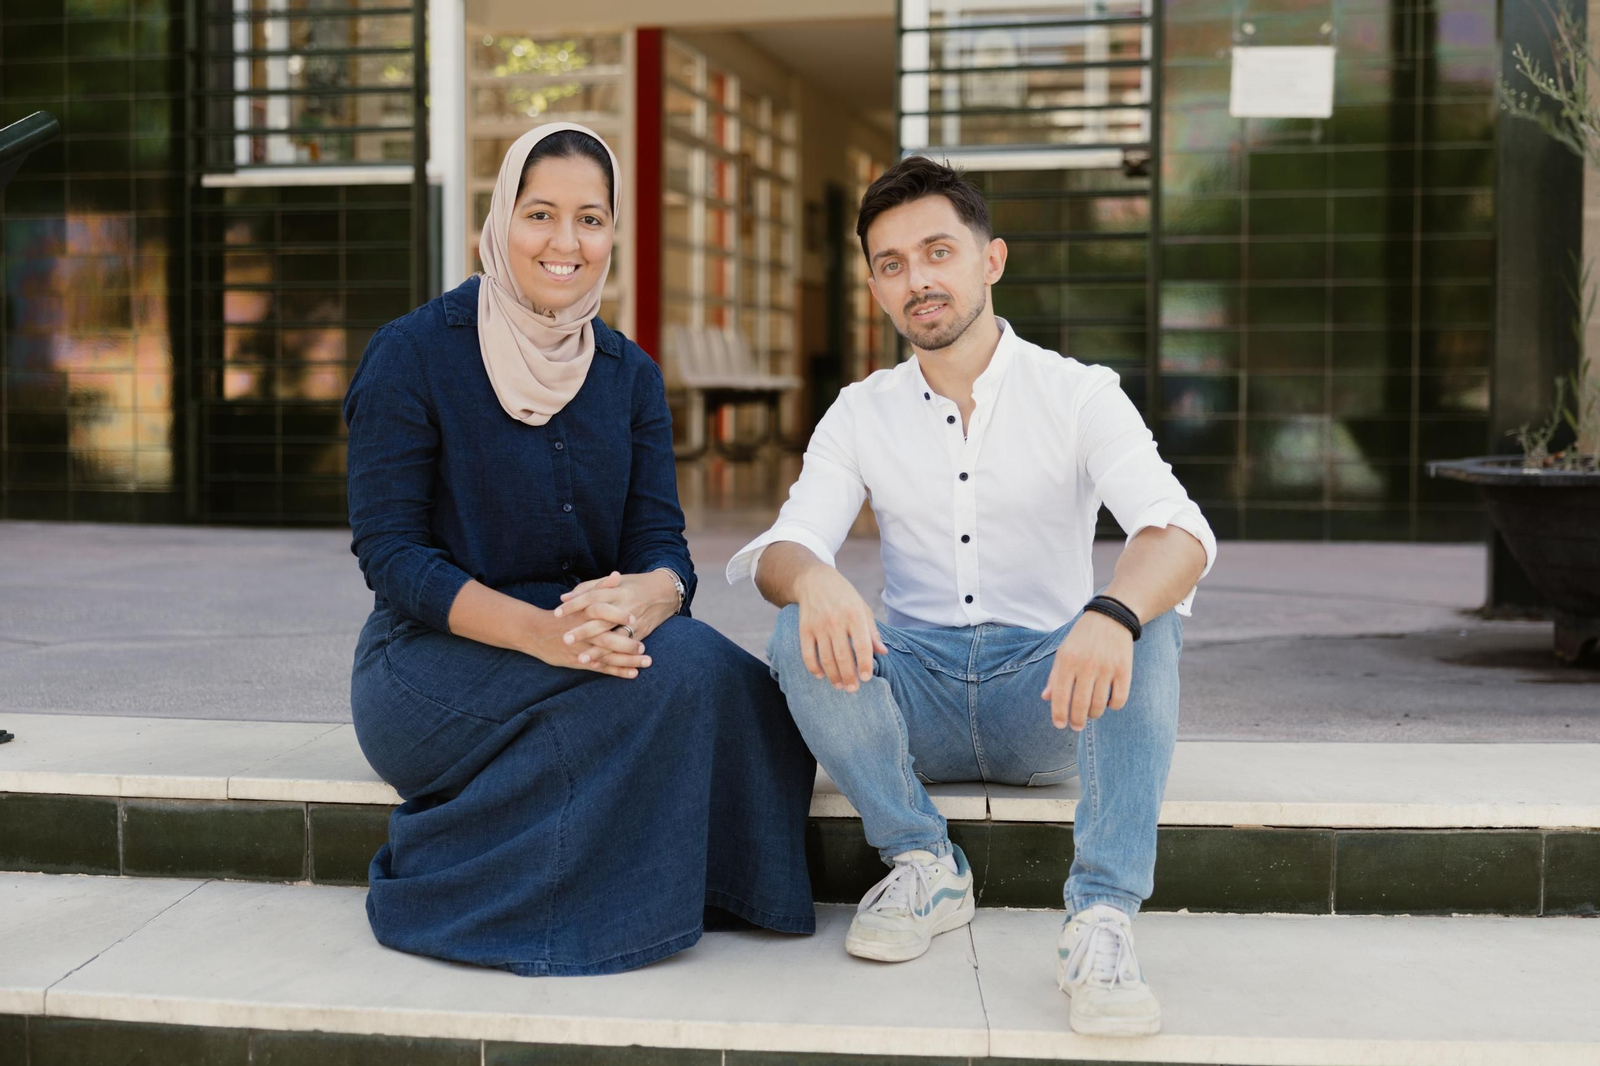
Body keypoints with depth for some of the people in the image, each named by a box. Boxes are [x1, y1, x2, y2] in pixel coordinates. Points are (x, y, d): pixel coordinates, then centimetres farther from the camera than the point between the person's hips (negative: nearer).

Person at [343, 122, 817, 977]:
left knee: (701, 662, -28)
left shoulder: (630, 374, 8)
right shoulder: (414, 354, -7)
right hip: (432, 663, -5)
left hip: (587, 650, 5)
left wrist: (645, 597, -27)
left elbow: (662, 544, 0)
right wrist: (538, 630, -28)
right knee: (673, 672, -29)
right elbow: (389, 551, -12)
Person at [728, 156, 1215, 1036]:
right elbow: (784, 545, -6)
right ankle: (925, 865, -9)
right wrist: (811, 580, -34)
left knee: (1148, 623, -30)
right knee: (802, 638, -26)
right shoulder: (860, 415, 8)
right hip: (918, 698, 2)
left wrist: (1112, 614, -43)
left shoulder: (1078, 396, -2)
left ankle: (1102, 915, -33)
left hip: (1050, 700, -2)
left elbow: (1179, 532, -18)